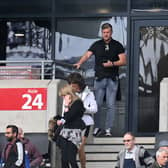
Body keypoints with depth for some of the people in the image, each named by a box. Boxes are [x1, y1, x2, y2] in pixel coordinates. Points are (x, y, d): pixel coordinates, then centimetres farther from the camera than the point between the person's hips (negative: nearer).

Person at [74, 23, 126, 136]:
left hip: (112, 79, -1)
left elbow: (123, 61, -1)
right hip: (99, 78, 1)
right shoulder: (97, 45, 6)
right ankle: (97, 127, 11)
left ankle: (108, 128, 6)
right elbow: (87, 55, -5)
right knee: (97, 104, 1)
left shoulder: (117, 45, 3)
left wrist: (112, 64, -17)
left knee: (111, 105, 0)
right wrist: (80, 62, -24)